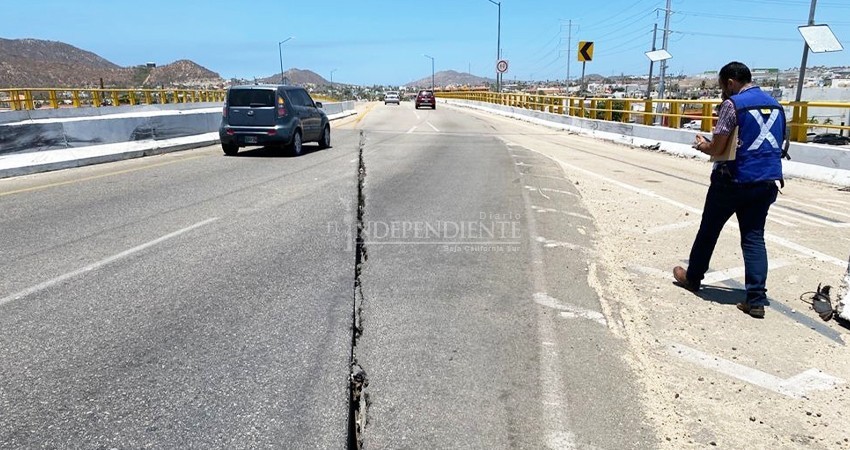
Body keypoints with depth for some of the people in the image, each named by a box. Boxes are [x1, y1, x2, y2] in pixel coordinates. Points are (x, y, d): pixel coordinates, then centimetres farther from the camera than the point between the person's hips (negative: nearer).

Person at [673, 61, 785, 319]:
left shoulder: (733, 104, -10)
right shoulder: (776, 105, 13)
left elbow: (717, 149, -14)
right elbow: (776, 143, 21)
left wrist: (702, 145, 8)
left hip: (733, 180, -6)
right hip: (767, 182, 6)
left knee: (709, 230, 12)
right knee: (754, 238, 7)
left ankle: (692, 278, 29)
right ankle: (756, 299, 1)